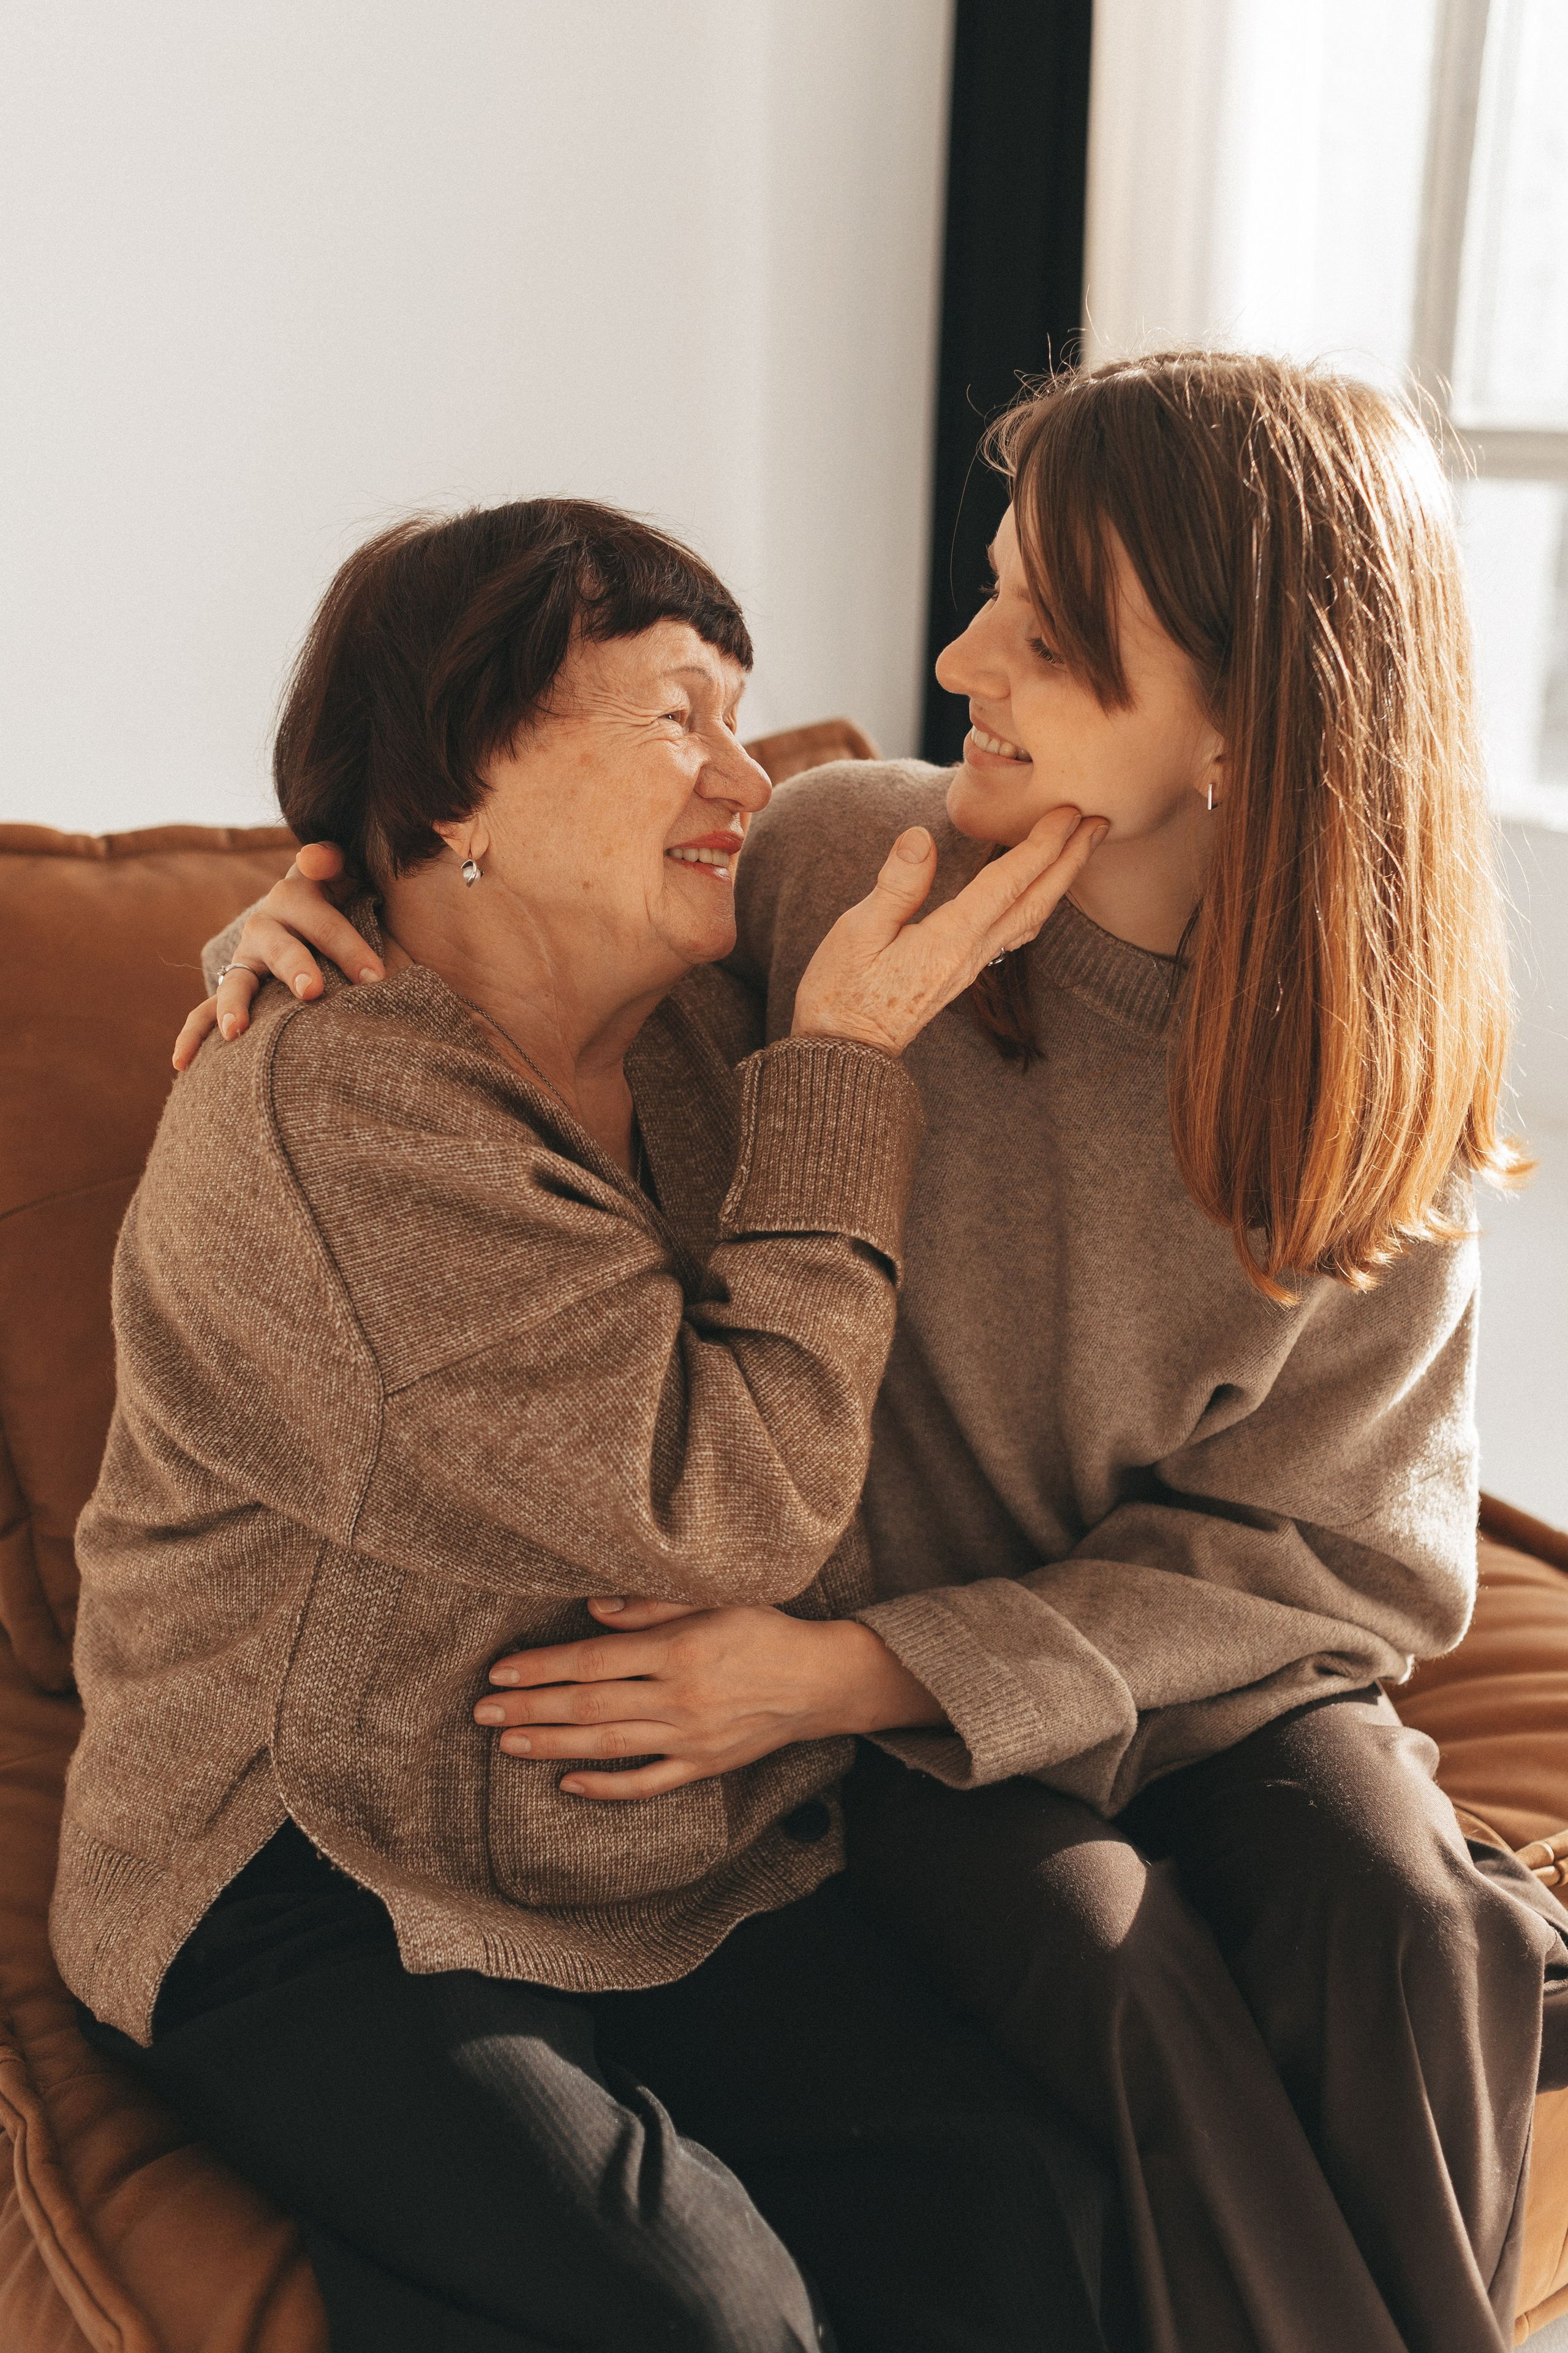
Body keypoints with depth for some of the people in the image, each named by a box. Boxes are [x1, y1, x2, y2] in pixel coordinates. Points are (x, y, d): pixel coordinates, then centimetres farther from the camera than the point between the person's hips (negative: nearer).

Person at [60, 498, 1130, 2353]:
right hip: (318, 1906, -6)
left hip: (685, 1875, 6)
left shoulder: (676, 1059, 9)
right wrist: (843, 1062, -15)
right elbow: (724, 1501, -21)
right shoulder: (317, 1114, -17)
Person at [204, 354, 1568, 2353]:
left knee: (1400, 1935, -27)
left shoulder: (1371, 1078, -12)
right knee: (1118, 1967, -28)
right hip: (858, 1682, -1)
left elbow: (1319, 1548, -10)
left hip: (1210, 1669, 1)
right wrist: (326, 934, -15)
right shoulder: (844, 858, -13)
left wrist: (868, 1671, -22)